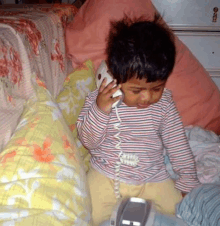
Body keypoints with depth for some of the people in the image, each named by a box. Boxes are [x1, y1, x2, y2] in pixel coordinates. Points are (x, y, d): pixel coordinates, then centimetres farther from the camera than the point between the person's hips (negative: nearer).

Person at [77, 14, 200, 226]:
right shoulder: (98, 99, -12)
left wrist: (188, 183, 4)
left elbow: (177, 144, 2)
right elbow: (88, 141, -12)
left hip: (153, 177, 3)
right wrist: (99, 110, -28)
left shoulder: (164, 103, -7)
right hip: (106, 176, -2)